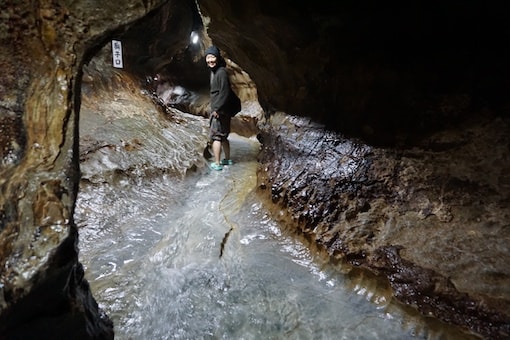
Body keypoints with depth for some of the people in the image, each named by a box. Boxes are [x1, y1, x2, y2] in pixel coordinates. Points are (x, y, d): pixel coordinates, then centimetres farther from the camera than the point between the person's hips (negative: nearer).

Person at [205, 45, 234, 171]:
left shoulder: (221, 72, -17)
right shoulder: (214, 71, 13)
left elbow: (225, 92, -22)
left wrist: (217, 109, -22)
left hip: (220, 110, -10)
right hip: (217, 109, 10)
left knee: (215, 136, -5)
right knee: (223, 136, 17)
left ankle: (217, 163, -1)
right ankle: (227, 159, 28)